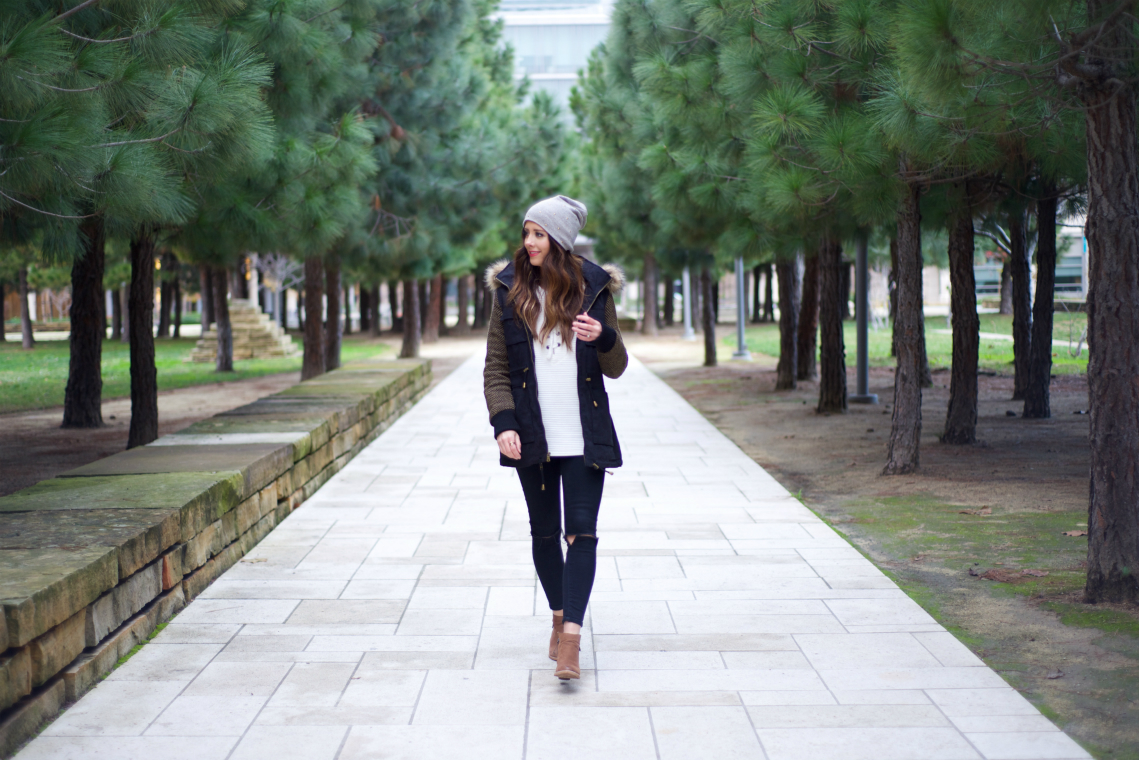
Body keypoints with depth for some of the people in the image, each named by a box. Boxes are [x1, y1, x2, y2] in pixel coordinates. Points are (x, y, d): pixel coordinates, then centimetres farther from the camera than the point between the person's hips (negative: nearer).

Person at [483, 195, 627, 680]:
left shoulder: (594, 289, 2)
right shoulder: (509, 291, 4)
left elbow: (616, 368, 7)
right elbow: (496, 367, 4)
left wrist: (604, 339, -15)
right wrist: (503, 422, -9)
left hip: (584, 436, -1)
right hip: (533, 436, 2)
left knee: (581, 531, -9)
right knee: (544, 532, 11)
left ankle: (572, 637, -13)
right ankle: (559, 618, 28)